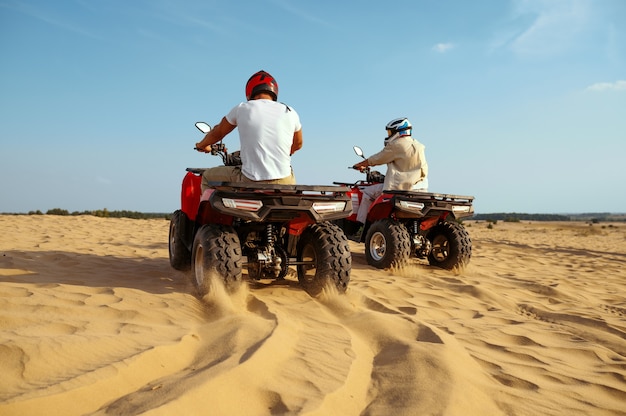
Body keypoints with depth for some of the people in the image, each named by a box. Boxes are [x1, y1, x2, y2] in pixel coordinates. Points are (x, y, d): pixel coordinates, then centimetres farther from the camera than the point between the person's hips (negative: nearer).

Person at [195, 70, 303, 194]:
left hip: (250, 182, -2)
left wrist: (202, 145, 40)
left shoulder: (242, 109, 1)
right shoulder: (290, 112, 4)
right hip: (283, 183, 3)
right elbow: (298, 144, 22)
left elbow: (217, 133, 18)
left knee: (208, 176, 22)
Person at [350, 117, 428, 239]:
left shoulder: (395, 145, -9)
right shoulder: (419, 146, 15)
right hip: (419, 189, 8)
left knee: (368, 192, 8)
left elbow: (376, 159, 0)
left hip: (399, 188, -8)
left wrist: (360, 165, 19)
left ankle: (361, 230, 7)